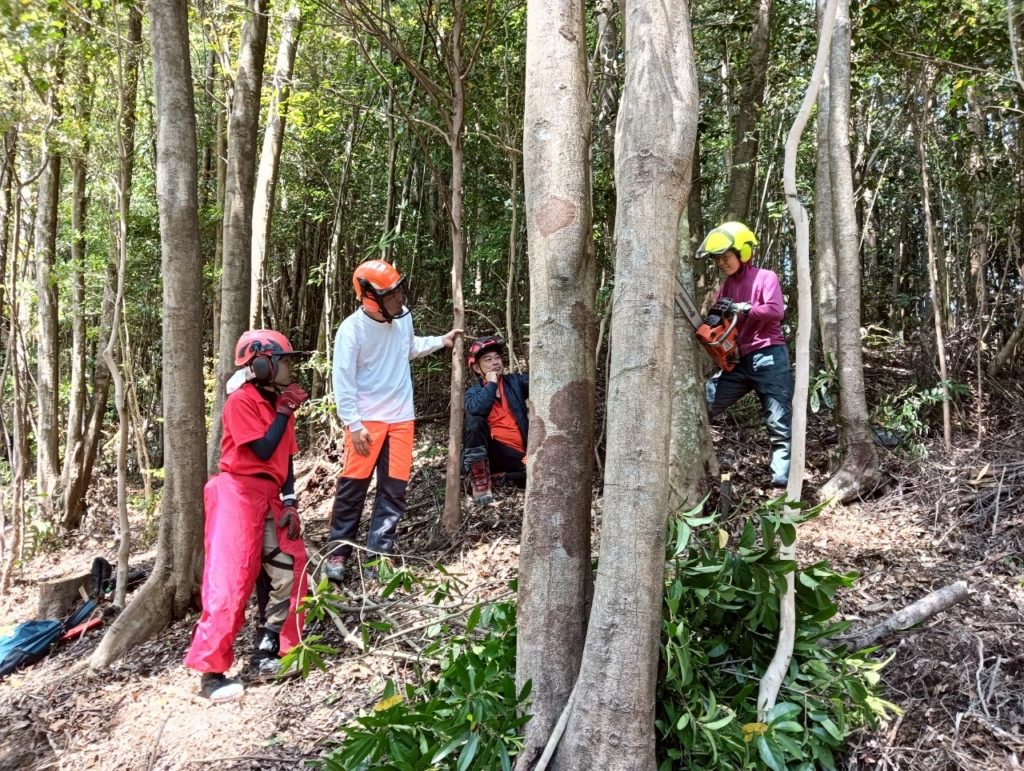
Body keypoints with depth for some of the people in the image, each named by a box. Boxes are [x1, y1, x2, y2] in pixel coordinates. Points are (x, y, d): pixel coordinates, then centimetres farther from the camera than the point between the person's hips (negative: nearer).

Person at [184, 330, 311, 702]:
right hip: (237, 494, -8)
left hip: (269, 497, 9)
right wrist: (285, 412, -11)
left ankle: (267, 653, 18)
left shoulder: (279, 404, 14)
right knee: (230, 582, -8)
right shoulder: (241, 402, -11)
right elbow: (264, 450, -19)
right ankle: (212, 671, 1)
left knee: (290, 571, 6)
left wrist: (290, 502, 4)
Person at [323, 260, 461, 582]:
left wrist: (441, 341, 11)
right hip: (366, 420, -5)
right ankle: (337, 552, 14)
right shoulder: (352, 329, -18)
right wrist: (354, 425, -18)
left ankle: (379, 554, 13)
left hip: (401, 417, 5)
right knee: (353, 487, 1)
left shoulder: (403, 317, -1)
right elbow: (343, 382, -15)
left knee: (394, 489, 5)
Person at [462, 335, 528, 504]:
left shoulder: (515, 382, 12)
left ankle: (496, 477, -2)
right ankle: (480, 482, -19)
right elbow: (476, 410, -20)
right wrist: (491, 383, -10)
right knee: (474, 421, -29)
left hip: (517, 454, 1)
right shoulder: (473, 392, 5)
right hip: (491, 451, -1)